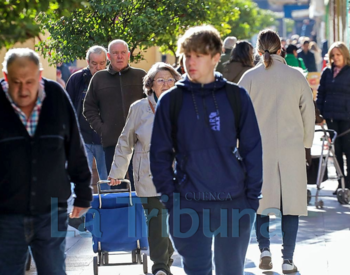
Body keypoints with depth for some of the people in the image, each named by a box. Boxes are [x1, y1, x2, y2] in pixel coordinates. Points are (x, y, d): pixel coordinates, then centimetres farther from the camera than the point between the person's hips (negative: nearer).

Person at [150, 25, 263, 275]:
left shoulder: (236, 96, 2)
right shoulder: (170, 101, 1)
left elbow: (252, 148, 5)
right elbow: (160, 154, 4)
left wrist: (252, 196, 0)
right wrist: (170, 198, -3)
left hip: (235, 204, 1)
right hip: (190, 205, -1)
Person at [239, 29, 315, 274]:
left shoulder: (250, 77, -3)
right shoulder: (297, 77, -1)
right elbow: (309, 114, 4)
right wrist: (305, 142, 15)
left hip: (260, 149, 0)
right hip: (291, 149, 0)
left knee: (261, 201, 12)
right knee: (291, 203, 3)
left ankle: (265, 249, -2)